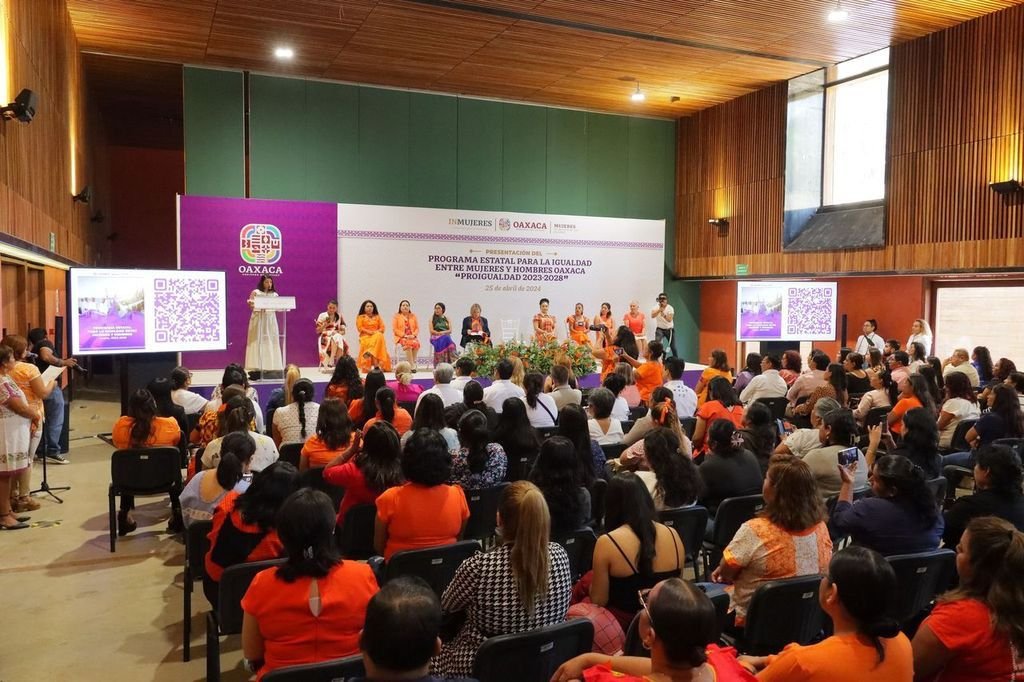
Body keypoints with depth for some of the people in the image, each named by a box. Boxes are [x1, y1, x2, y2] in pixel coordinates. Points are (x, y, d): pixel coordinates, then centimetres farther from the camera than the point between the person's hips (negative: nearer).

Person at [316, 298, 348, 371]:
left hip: (337, 336, 3)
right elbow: (318, 331, 1)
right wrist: (325, 325, -15)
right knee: (334, 340, -37)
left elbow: (343, 331, 9)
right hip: (325, 337, -3)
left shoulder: (339, 317, 10)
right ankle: (328, 364, -31)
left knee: (343, 344, -34)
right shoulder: (322, 316, 2)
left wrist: (337, 332, -12)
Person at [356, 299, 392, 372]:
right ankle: (376, 364, -41)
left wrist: (376, 332, -8)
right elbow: (360, 328, 1)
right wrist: (369, 332, -13)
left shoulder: (377, 316, 22)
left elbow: (382, 328, 13)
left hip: (377, 335, 2)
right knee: (368, 343, -35)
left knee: (379, 337, -34)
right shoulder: (360, 317, 14)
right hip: (365, 336, -2)